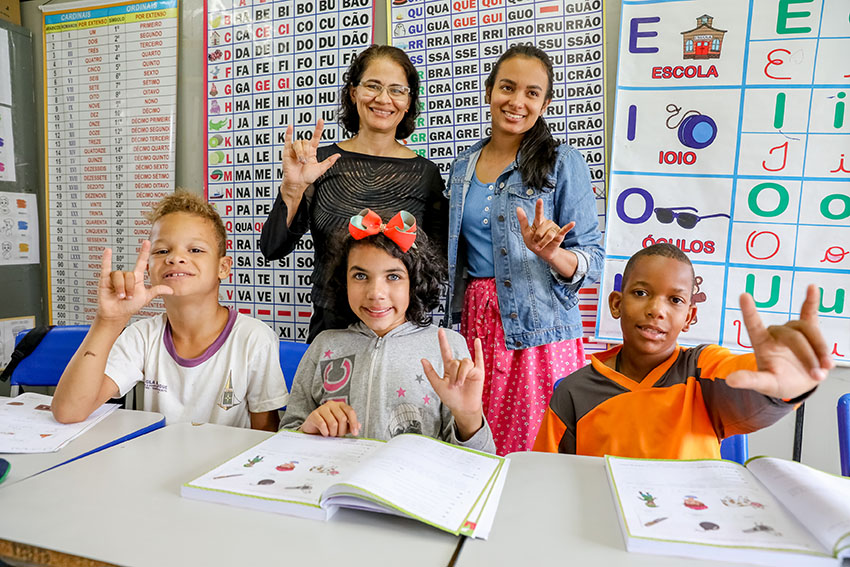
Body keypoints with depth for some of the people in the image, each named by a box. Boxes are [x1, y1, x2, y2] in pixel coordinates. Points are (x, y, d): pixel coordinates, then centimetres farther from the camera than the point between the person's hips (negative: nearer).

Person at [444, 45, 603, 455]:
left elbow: (591, 262, -5)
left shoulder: (562, 163, -3)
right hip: (474, 325, 4)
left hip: (537, 331, -4)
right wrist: (453, 325, 13)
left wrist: (551, 253, -24)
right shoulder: (463, 167, 11)